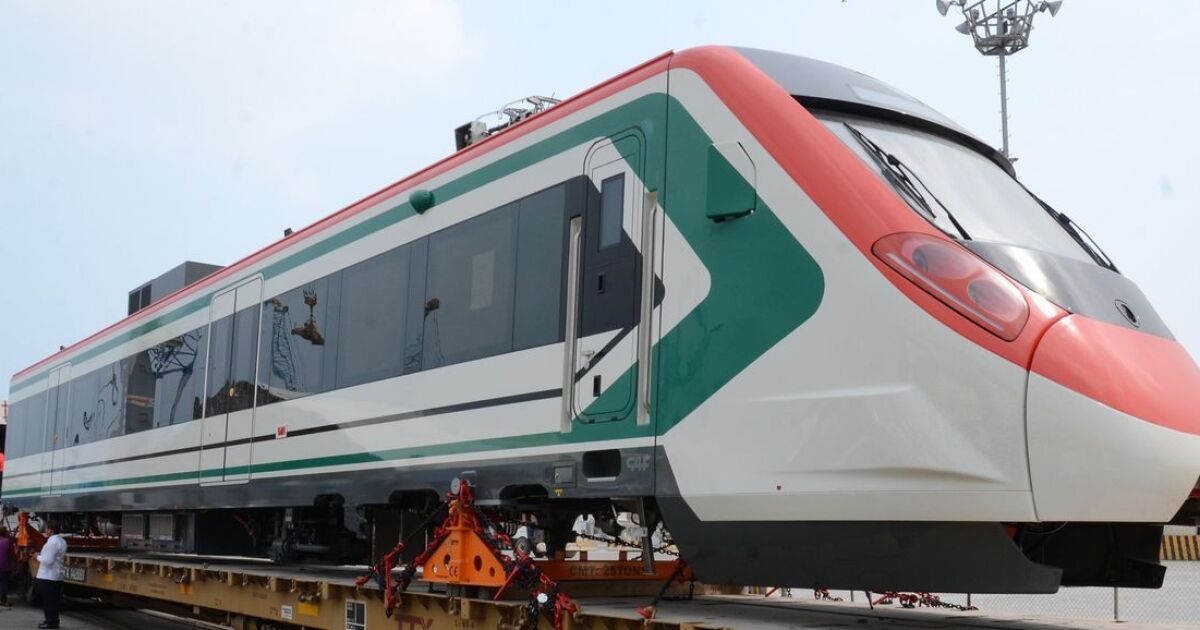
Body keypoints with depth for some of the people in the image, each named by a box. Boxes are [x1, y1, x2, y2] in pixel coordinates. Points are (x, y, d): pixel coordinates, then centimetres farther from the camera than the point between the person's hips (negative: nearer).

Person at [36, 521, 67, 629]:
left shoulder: (52, 543, -21)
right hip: (57, 576, 9)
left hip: (47, 577, -9)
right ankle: (53, 621, 22)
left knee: (48, 601, 0)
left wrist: (38, 557, -6)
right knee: (53, 600, 16)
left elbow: (48, 560, -24)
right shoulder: (62, 541, 10)